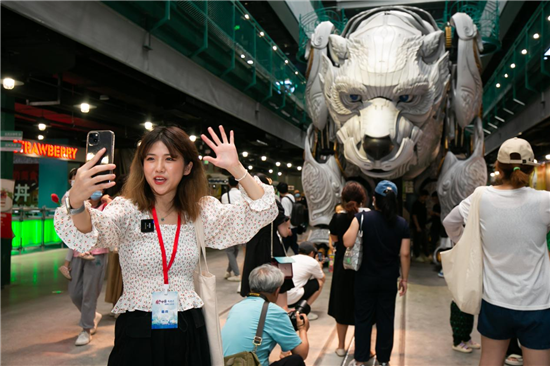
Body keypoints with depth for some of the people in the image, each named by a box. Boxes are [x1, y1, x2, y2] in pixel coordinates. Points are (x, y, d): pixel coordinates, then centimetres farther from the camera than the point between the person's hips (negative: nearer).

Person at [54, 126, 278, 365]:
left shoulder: (200, 212, 0)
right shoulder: (127, 209, -7)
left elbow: (263, 212, -5)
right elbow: (86, 235, -26)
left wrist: (236, 169, -18)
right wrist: (76, 201, -46)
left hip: (189, 331, 2)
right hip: (137, 333, -2)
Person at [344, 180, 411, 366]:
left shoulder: (362, 217, -14)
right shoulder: (402, 223, -6)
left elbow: (348, 242, -22)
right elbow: (405, 254, -4)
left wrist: (351, 228, -2)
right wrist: (404, 278, 6)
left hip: (365, 278, -1)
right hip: (388, 279, 2)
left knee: (363, 318, 12)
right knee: (386, 319, 14)